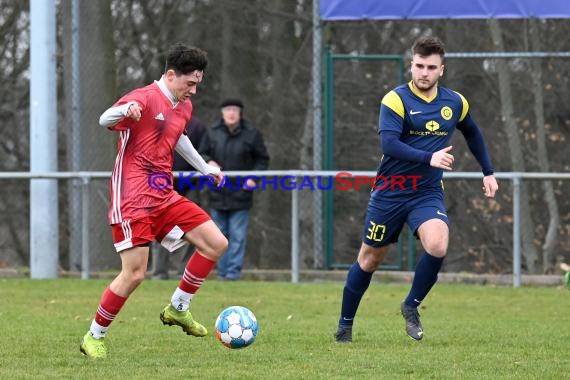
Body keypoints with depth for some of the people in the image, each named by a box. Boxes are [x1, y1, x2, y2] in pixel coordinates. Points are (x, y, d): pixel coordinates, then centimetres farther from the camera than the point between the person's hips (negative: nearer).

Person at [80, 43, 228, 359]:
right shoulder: (145, 99, -11)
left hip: (164, 197, 8)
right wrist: (125, 110, -45)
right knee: (134, 274, -13)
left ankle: (178, 309, 12)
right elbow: (105, 120, -22)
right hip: (133, 199, -8)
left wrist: (205, 169, 42)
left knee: (216, 244, -1)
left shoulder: (184, 107, 14)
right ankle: (94, 337, 5)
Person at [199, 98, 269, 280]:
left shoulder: (251, 134, -1)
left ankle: (234, 270, -3)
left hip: (240, 192, -2)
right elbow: (200, 154, 12)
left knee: (237, 235, -5)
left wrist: (253, 177, -8)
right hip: (217, 193, 2)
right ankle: (222, 270, 13)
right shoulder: (212, 133, 4)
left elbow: (262, 159, 6)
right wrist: (208, 162, -10)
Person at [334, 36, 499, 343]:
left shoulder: (455, 103, 3)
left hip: (428, 194, 2)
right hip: (390, 192, -2)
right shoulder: (396, 100, -13)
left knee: (438, 245, -25)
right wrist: (429, 158, -39)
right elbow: (388, 144, -28)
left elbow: (472, 133, 24)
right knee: (369, 259, 9)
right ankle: (345, 324, 28)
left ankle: (412, 306, -1)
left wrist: (488, 172, 23)